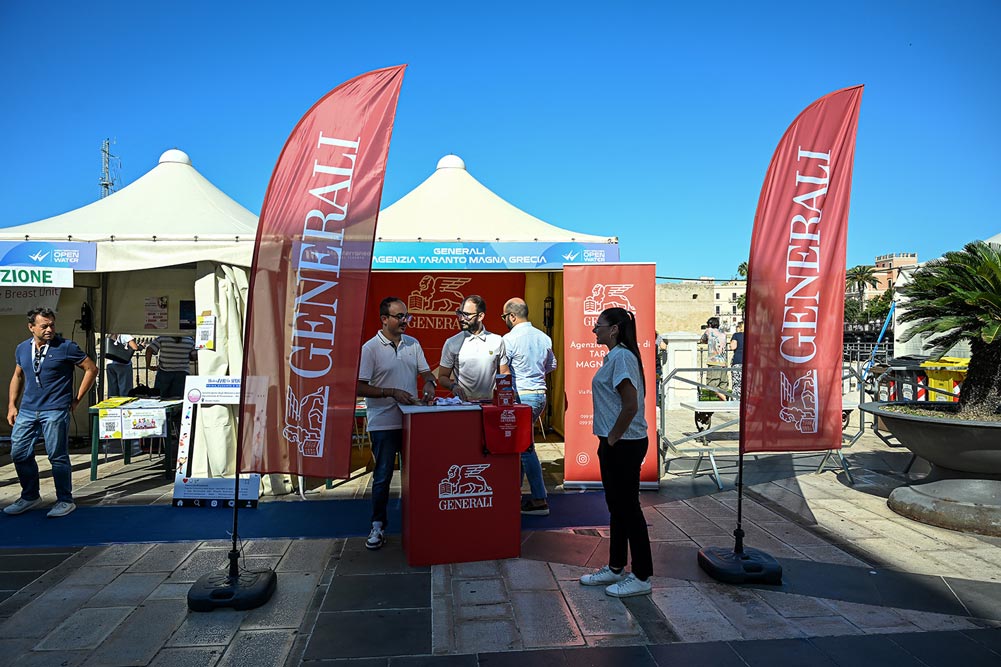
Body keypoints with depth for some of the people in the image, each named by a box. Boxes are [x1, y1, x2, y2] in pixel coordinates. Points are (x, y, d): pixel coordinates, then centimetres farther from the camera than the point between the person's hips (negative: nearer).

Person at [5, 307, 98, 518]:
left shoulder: (66, 347, -7)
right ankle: (30, 497, 28)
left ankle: (65, 501, 11)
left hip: (55, 411, -6)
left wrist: (76, 399, -2)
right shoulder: (22, 349, 10)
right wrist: (11, 405, 14)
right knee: (19, 454, 9)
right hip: (27, 411, 6)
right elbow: (17, 376, 22)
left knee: (58, 457, -2)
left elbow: (91, 369, -4)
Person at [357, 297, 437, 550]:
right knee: (383, 475, 3)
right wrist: (392, 392, -20)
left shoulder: (413, 343, 8)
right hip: (383, 423, -4)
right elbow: (360, 387, -11)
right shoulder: (370, 348, -8)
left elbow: (425, 372, 13)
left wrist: (429, 383, -10)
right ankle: (378, 525, 17)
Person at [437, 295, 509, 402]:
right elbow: (442, 377, 9)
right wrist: (453, 386, -11)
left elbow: (505, 373, 16)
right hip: (462, 403, -1)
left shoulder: (497, 341, 8)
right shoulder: (452, 344, 5)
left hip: (490, 403, 1)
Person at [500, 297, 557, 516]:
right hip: (540, 394, 8)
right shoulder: (543, 337, 9)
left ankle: (539, 501, -1)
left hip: (520, 396, -8)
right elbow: (552, 365, 21)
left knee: (526, 447, -3)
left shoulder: (510, 339, -13)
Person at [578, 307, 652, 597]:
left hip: (624, 445, -10)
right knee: (617, 506, 18)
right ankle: (616, 568, 31)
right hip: (615, 444, 10)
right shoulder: (614, 357, 13)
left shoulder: (621, 357, -18)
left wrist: (613, 439, -16)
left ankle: (641, 577, 14)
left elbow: (630, 405, -25)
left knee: (628, 508, 0)